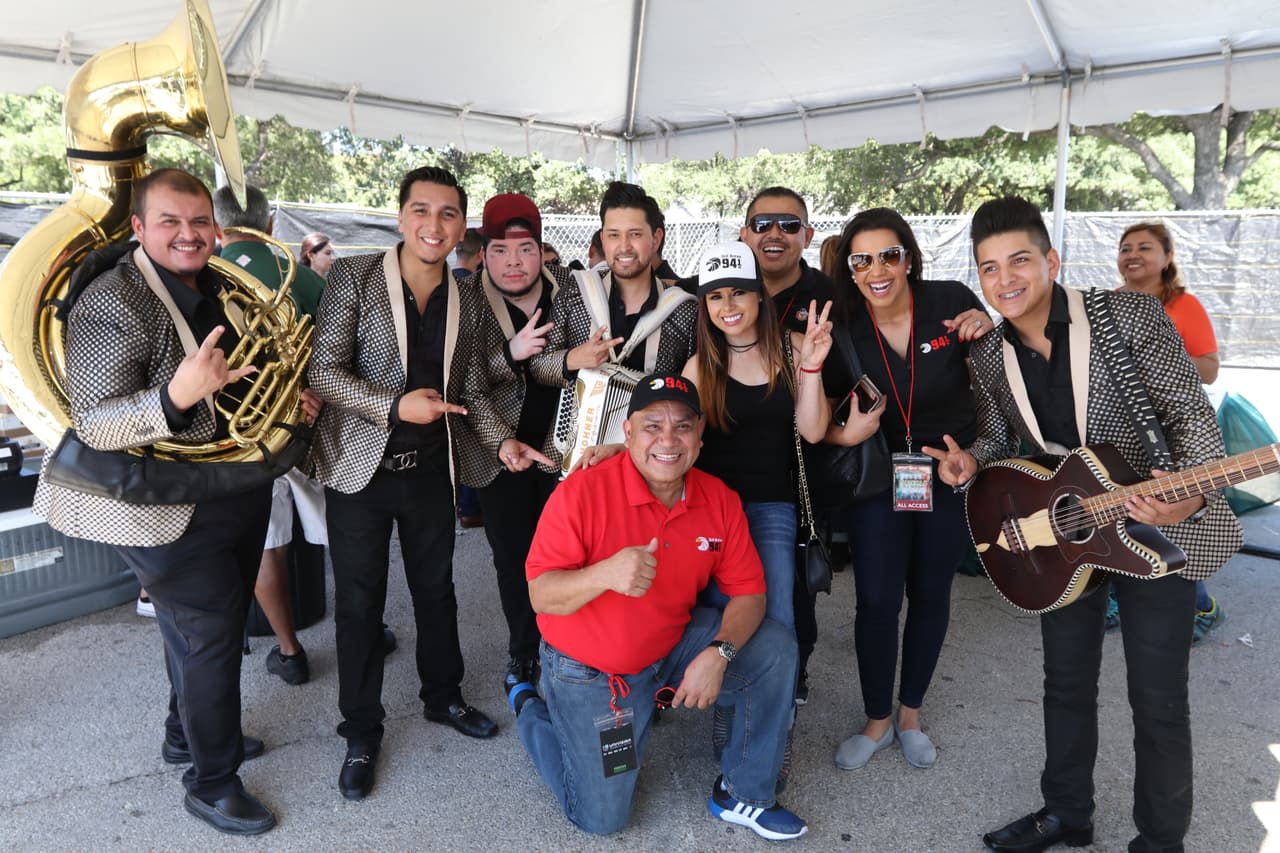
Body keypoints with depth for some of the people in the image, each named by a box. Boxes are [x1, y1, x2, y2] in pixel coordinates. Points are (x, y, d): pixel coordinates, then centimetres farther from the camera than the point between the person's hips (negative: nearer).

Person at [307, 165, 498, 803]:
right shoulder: (353, 278, -9)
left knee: (436, 589, 18)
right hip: (362, 468, -3)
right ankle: (361, 731, 27)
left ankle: (443, 696, 40)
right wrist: (395, 406, -25)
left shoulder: (464, 301, 4)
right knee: (359, 601, 8)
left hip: (431, 469, 4)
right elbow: (322, 371, -14)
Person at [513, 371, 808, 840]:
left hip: (674, 645, 4)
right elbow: (541, 595, -23)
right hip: (588, 670, -4)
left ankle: (743, 795, 6)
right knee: (603, 818, 1)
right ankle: (532, 708, 27)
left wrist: (718, 653, -26)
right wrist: (604, 574, -44)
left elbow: (748, 591, -7)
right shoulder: (581, 492, -24)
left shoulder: (720, 500, -11)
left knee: (775, 648, -13)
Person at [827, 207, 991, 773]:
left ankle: (910, 714, 34)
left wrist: (989, 334, -20)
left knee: (930, 594, 14)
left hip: (950, 473, 1)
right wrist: (844, 434, -27)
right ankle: (877, 721, 23)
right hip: (878, 476, 0)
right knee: (876, 600, 0)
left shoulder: (951, 302, -13)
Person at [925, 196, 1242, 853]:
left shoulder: (1129, 316, -15)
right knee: (1067, 680, 16)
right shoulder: (989, 357, -2)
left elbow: (1192, 414, -15)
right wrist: (971, 462, -11)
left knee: (1156, 699, 5)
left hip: (1157, 529, -4)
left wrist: (1190, 494, -31)